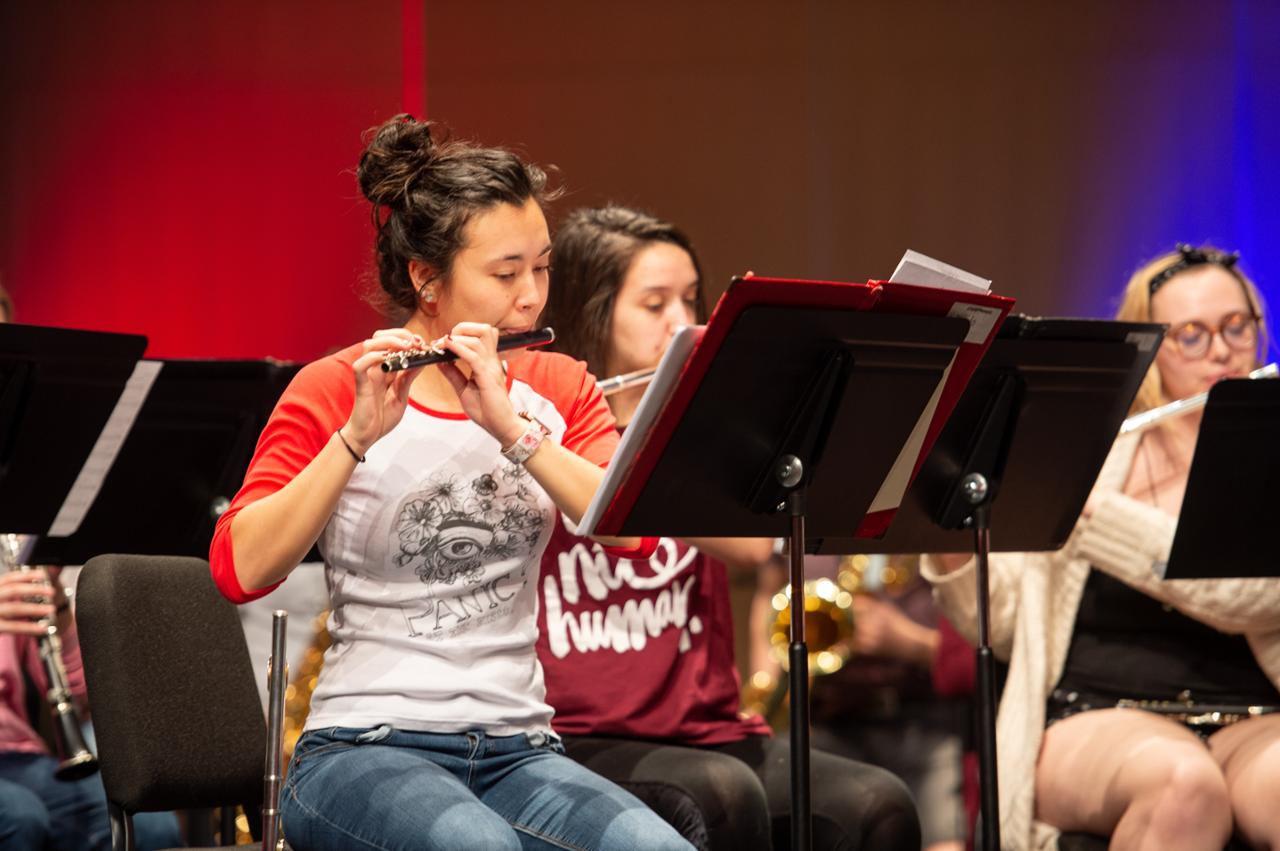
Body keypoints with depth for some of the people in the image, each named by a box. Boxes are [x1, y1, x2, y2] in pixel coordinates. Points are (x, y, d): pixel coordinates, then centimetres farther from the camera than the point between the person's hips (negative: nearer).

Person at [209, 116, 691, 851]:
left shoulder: (557, 389, 12)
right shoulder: (334, 392, 0)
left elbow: (634, 529, -7)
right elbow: (240, 569, -14)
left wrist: (512, 428, -19)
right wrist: (359, 436, -23)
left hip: (518, 753, 4)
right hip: (364, 751, -4)